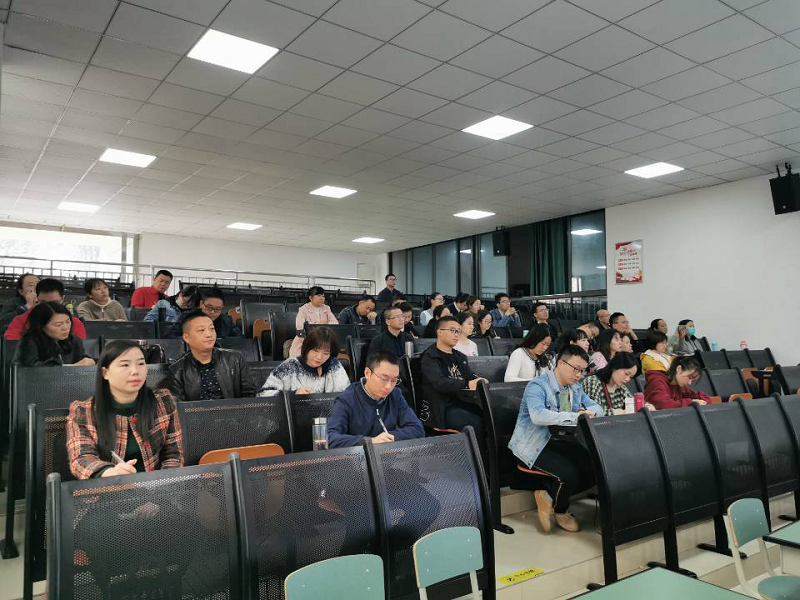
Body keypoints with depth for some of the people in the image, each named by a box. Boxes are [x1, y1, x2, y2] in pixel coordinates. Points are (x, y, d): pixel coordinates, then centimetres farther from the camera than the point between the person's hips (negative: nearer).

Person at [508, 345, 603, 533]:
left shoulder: (575, 387, 10)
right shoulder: (538, 386, -16)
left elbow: (597, 407, 15)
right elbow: (538, 415, -33)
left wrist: (589, 412, -11)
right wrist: (575, 416, -36)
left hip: (558, 442, 8)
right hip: (533, 445, -8)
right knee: (568, 472, -28)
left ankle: (548, 492, 3)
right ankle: (560, 510, 6)